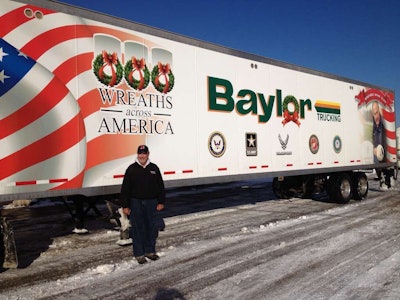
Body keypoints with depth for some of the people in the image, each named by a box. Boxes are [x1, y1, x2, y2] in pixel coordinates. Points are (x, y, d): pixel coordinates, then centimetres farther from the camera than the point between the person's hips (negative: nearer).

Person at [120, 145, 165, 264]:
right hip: (136, 203, -2)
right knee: (137, 229, 3)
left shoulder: (154, 168, 5)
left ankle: (150, 251, 24)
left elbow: (160, 186, 9)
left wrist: (161, 202, 6)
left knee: (152, 227, 8)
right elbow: (125, 188, -2)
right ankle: (139, 254, 14)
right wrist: (125, 206, -5)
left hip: (151, 202, 3)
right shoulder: (132, 169, -2)